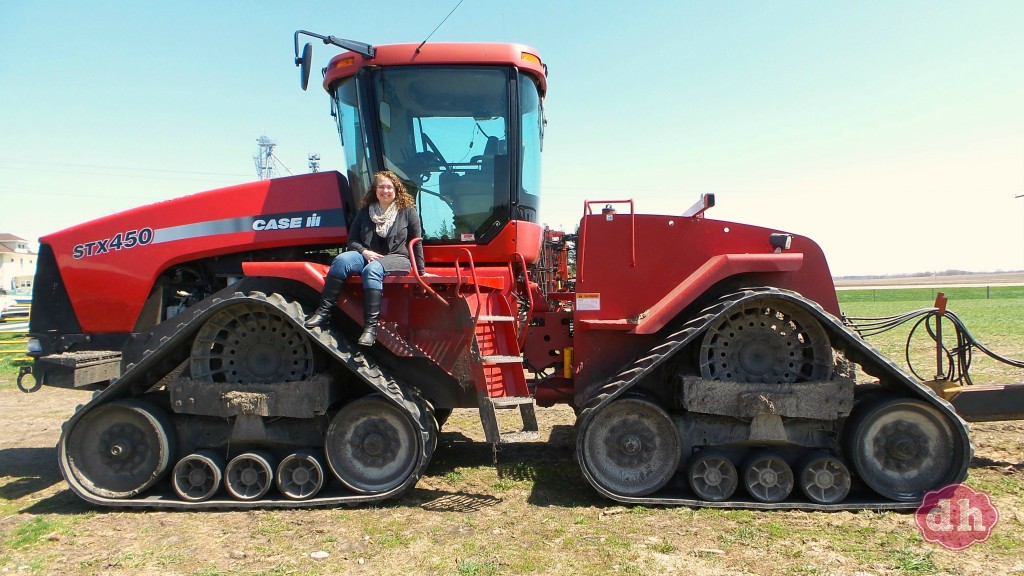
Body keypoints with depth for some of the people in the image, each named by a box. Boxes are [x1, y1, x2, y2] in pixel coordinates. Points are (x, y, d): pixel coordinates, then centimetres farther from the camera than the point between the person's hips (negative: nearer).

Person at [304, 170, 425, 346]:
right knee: (342, 260, -29)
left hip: (397, 259, -3)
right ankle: (323, 311, -33)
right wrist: (364, 252, -8)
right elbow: (352, 241, 13)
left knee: (372, 270, -38)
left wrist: (421, 271, 5)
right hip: (368, 256, 3)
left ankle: (370, 327, -43)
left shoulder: (407, 211, 6)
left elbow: (416, 243, 7)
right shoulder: (365, 212, 13)